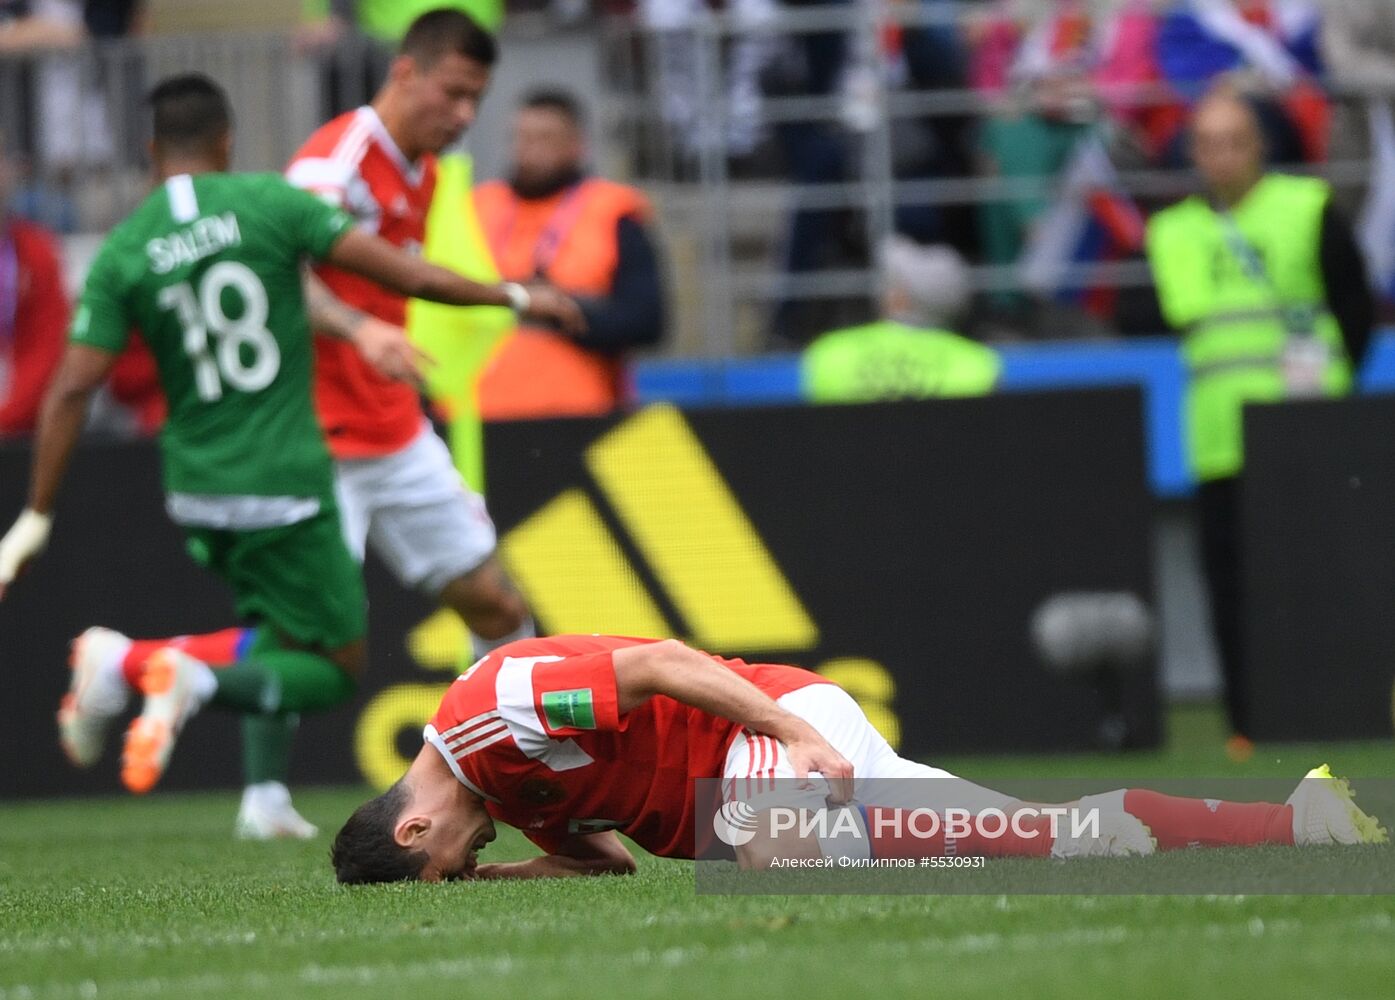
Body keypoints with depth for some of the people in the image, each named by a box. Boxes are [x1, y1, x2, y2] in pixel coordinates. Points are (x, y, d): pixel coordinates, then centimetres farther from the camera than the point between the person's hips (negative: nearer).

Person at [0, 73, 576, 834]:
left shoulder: (122, 253, -1)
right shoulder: (270, 202, -7)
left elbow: (72, 390, -6)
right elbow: (402, 274, -8)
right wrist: (513, 295, 8)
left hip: (194, 495, 4)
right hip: (285, 483, -4)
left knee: (280, 635, 27)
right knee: (338, 669, 7)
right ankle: (199, 682, -19)